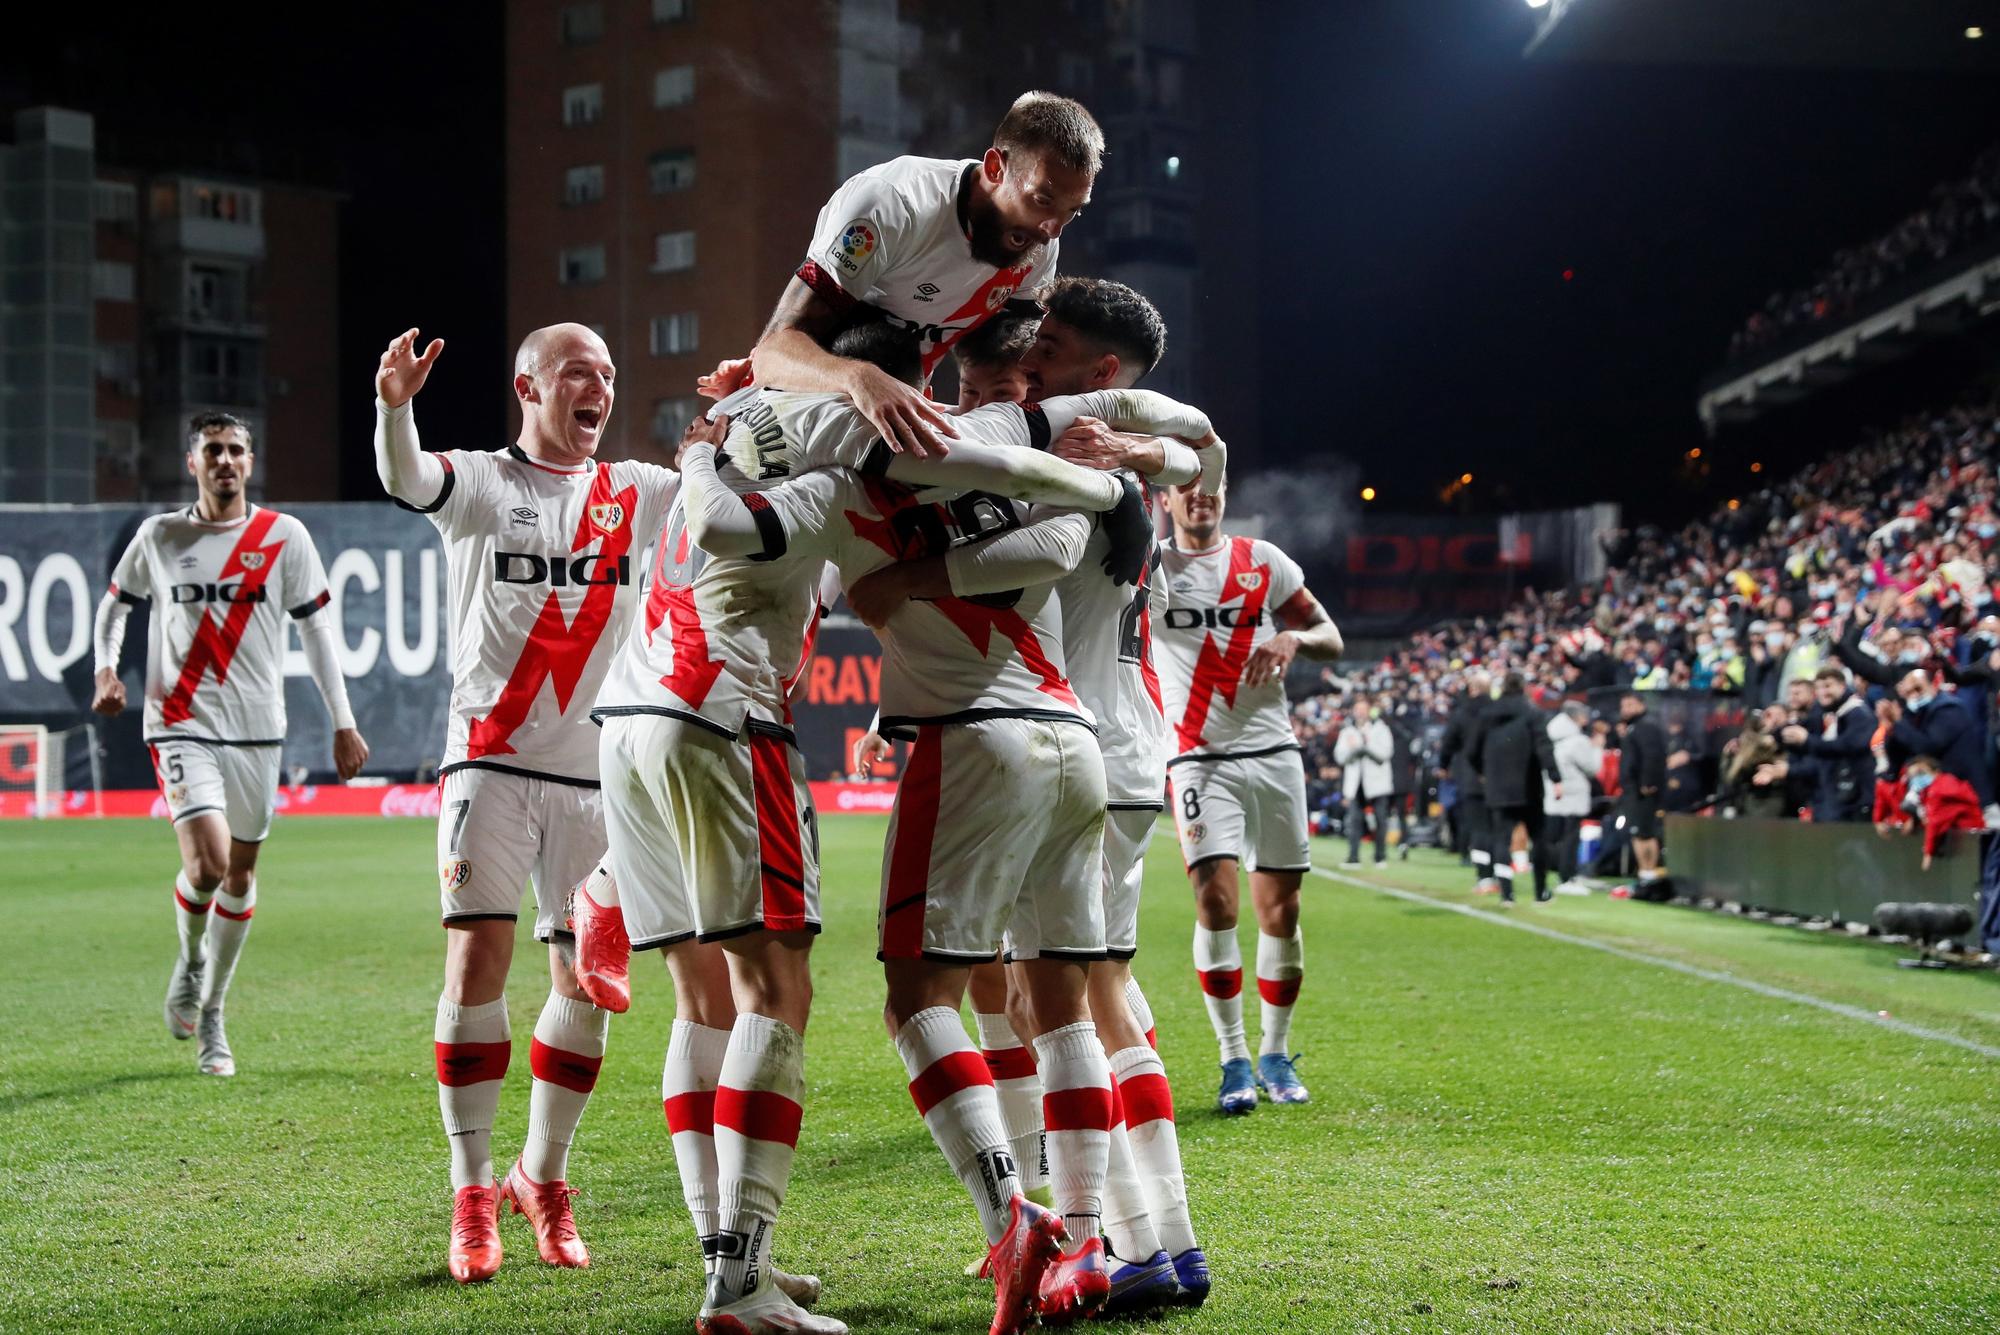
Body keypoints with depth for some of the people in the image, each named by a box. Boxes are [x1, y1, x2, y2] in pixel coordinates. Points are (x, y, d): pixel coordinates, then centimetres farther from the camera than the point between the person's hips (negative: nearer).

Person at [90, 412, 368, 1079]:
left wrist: (343, 724, 2)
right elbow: (114, 604, 17)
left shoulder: (285, 537, 1)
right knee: (207, 862, -19)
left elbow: (316, 630, 5)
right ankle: (189, 959, 13)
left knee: (240, 875, 8)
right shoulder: (158, 537, 2)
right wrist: (106, 670, -2)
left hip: (257, 729, 2)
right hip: (182, 727, -2)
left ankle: (210, 1016, 24)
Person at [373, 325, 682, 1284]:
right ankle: (471, 1194, -2)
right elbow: (405, 480, -19)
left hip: (595, 774, 3)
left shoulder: (638, 494, 12)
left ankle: (542, 1181, 21)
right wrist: (395, 407, -41)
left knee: (586, 983, 3)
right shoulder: (480, 482, 1)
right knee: (478, 959, -12)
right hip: (491, 763, -3)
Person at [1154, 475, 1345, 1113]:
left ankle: (1276, 1054, 20)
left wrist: (1293, 637, -7)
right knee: (1216, 900, -16)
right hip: (1199, 759, -3)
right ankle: (1234, 1060, -6)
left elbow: (1331, 638, 13)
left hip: (1273, 753, 3)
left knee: (1280, 911, 4)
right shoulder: (1150, 566, 2)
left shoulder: (1264, 560, 9)